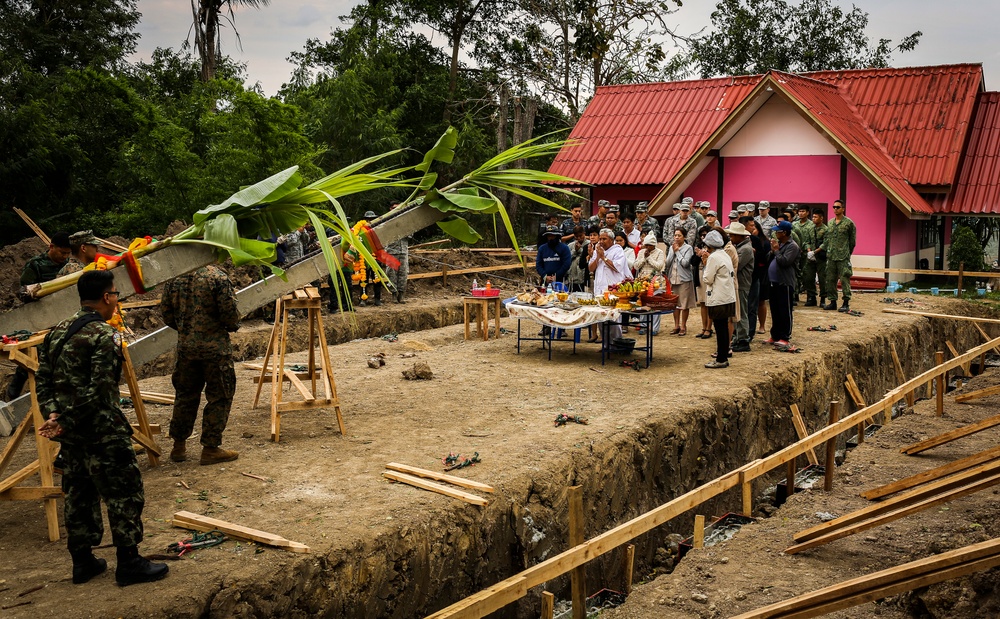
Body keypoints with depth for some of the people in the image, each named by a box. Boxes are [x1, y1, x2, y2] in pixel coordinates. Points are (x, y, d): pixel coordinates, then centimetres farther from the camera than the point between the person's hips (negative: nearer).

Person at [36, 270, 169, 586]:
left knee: (78, 494, 17)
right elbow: (98, 391, -21)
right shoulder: (105, 336, -16)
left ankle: (82, 560, 26)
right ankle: (128, 563, 8)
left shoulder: (56, 332, 10)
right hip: (102, 433, -8)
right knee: (125, 495, 2)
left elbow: (43, 379, 7)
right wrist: (65, 422, -14)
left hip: (71, 431, 9)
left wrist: (52, 413, -3)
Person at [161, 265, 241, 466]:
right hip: (215, 347, -5)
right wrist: (233, 326, 8)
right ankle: (210, 448, 8)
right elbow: (230, 312, -14)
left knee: (185, 394, 18)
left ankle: (179, 446, 25)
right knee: (219, 396, 5)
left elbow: (166, 311, 8)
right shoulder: (217, 276, -15)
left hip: (185, 345, 6)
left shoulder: (174, 277, 2)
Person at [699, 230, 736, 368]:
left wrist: (706, 262, -2)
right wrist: (707, 260, 12)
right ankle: (724, 356, 21)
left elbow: (708, 279, -13)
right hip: (728, 298, 9)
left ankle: (721, 360, 0)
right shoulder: (725, 255, 13)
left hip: (718, 300, -9)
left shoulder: (713, 257, -15)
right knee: (724, 328, 14)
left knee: (720, 329, -4)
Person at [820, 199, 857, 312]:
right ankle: (833, 301, 16)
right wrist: (821, 249, 7)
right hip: (831, 256, 6)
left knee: (844, 279, -7)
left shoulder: (849, 223, -2)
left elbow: (852, 241, 2)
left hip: (843, 257, -6)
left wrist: (847, 253, 2)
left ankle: (846, 303, -3)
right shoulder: (830, 222, 14)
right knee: (830, 279, 7)